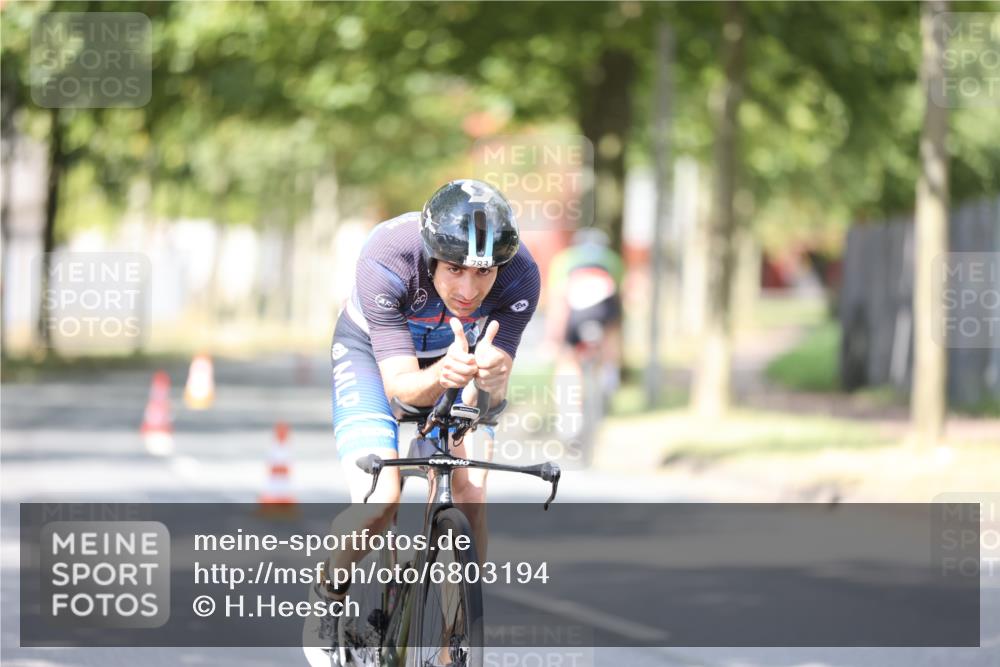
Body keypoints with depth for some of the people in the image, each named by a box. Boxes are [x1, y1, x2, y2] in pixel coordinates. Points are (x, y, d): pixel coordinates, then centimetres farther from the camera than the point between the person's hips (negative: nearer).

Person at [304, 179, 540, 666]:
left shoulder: (519, 275, -32)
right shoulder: (386, 258, -38)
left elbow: (489, 394, -29)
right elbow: (400, 384, -35)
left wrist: (487, 376, -53)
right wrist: (442, 375, -57)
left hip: (458, 354, 3)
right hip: (373, 353, -2)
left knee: (471, 497, -17)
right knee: (379, 504, -21)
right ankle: (328, 598, 9)